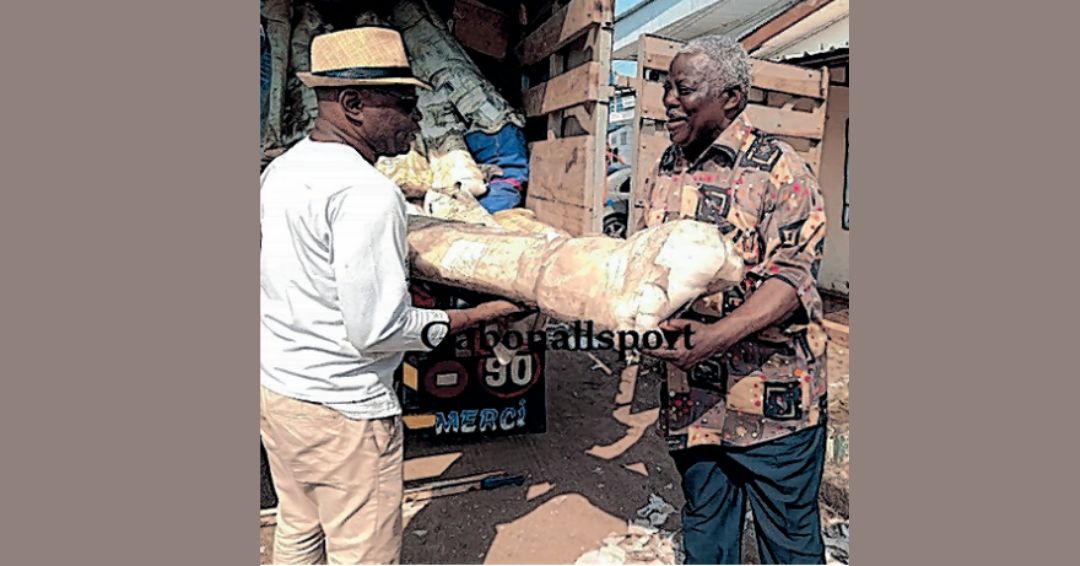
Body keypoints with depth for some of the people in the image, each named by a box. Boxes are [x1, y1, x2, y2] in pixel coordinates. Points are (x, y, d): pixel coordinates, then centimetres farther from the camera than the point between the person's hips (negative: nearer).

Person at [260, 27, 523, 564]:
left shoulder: (281, 169, 5)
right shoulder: (367, 193, -23)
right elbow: (376, 330, -24)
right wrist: (478, 314, -14)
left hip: (277, 388, 9)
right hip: (343, 410, -8)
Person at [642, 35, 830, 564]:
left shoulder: (778, 171, -11)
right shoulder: (664, 172, 9)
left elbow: (791, 276, -19)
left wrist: (719, 335, -33)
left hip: (771, 396, -5)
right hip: (690, 395, 6)